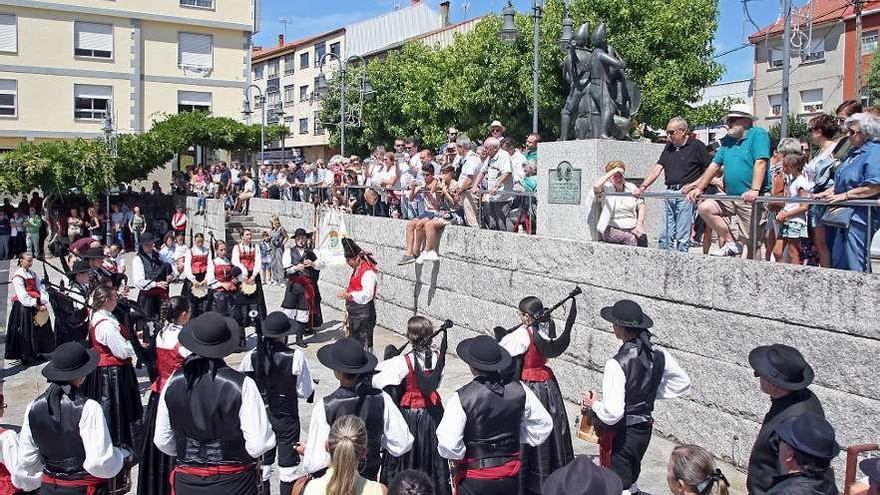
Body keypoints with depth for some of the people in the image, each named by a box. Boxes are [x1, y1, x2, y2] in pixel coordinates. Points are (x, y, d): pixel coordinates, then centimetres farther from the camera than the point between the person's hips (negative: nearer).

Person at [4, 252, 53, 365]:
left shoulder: (33, 274, 12)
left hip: (38, 307, 7)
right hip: (24, 308, -7)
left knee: (39, 330, 11)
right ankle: (25, 356, 11)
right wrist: (36, 305, -17)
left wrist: (44, 303, -10)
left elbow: (41, 289, 5)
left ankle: (37, 353, 25)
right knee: (25, 333, 0)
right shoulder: (18, 276, -9)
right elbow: (23, 295, -16)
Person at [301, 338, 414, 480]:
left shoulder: (324, 408, -24)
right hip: (370, 479, 3)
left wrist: (306, 451, -2)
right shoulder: (382, 399, -16)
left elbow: (314, 464, -23)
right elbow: (402, 445, -11)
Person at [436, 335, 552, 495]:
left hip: (474, 480, -4)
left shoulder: (461, 398, -20)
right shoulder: (519, 390, -7)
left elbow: (447, 443, -24)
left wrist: (458, 458, -4)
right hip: (511, 476, 4)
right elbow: (544, 424, 4)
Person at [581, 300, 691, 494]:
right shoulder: (659, 354, -6)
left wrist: (593, 404, -9)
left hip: (621, 434, -7)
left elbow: (612, 413, -28)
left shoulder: (617, 363, -27)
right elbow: (683, 384, 9)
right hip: (645, 430, 7)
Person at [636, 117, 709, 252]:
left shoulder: (697, 146, -1)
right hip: (669, 193, 6)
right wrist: (642, 187, 1)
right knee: (665, 236, 5)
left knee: (682, 237, -5)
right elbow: (657, 169, 12)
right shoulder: (669, 147, 18)